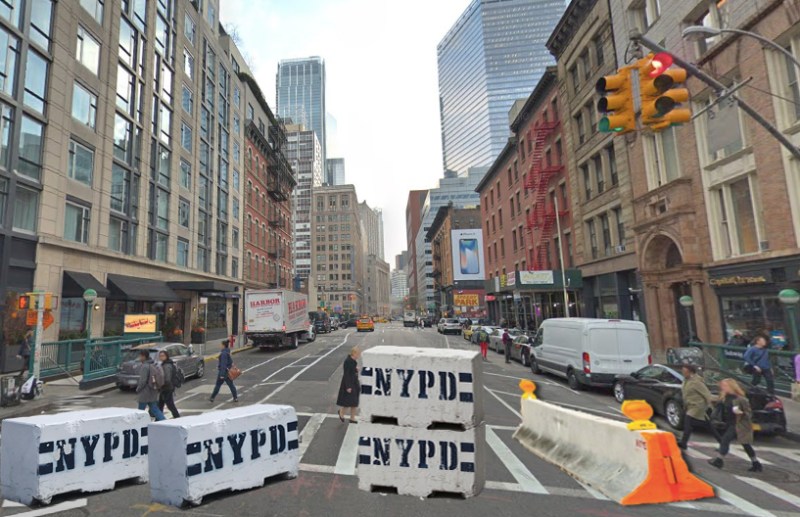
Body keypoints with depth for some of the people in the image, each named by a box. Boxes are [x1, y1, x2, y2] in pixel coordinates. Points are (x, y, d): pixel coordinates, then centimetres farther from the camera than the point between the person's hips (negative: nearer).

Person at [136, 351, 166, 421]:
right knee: (154, 409, 7)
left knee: (141, 410, 8)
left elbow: (143, 380, -19)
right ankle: (164, 421, -4)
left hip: (145, 392, -8)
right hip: (153, 391, 8)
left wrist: (138, 389, -5)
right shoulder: (153, 365, 10)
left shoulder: (145, 366, -16)